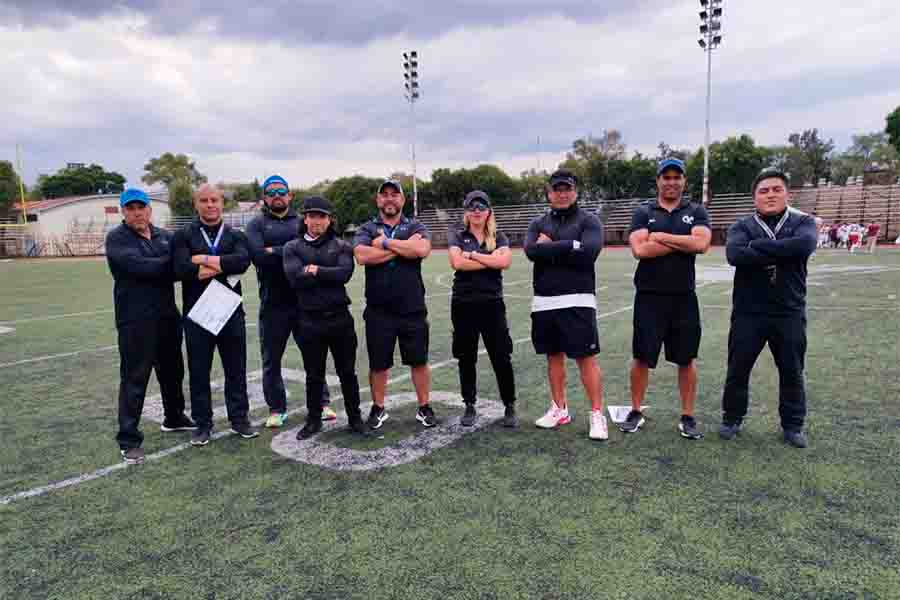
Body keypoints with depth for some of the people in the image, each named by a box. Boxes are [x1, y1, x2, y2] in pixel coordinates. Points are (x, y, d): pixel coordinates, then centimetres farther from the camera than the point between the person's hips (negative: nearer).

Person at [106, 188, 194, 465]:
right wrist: (171, 262, -12)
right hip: (135, 320, -6)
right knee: (134, 378, -3)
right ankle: (129, 439, 6)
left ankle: (174, 418, 38)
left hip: (167, 315, 6)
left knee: (172, 371, 19)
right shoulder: (117, 238, -5)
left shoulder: (165, 236, 12)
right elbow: (139, 266, -22)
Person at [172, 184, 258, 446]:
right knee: (199, 371, 7)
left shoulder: (235, 236, 8)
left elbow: (243, 260, -14)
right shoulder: (184, 235, 4)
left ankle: (239, 418, 23)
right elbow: (182, 268, -15)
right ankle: (202, 424, 20)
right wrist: (224, 266, -12)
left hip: (232, 312, 1)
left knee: (236, 369, 9)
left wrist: (205, 259, -14)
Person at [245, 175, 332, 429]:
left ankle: (322, 403, 21)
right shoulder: (257, 224, 6)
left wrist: (275, 251, -12)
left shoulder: (302, 222, 11)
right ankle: (277, 409, 22)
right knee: (271, 360, 8)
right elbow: (259, 255, -13)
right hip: (273, 303, -1)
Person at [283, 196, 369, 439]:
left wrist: (316, 271, -12)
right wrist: (330, 276, -10)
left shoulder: (341, 246, 6)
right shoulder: (293, 247, 5)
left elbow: (345, 273, -13)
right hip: (309, 320, 0)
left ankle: (355, 417, 24)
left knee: (347, 372, 10)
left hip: (340, 318, 0)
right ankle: (314, 420, 27)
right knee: (314, 375, 12)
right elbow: (295, 278, -12)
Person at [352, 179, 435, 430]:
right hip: (378, 311, 0)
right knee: (378, 364, 10)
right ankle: (378, 408, 27)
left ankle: (424, 407, 23)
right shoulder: (366, 230, 6)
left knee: (419, 361, 8)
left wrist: (386, 243, -12)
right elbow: (362, 256, -16)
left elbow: (423, 250, -17)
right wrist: (405, 246, -13)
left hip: (413, 309, 0)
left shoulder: (416, 227, 6)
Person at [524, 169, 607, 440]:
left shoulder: (589, 221, 1)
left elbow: (587, 254, -17)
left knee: (586, 357, -5)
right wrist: (568, 248, -11)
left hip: (577, 301, -4)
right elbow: (531, 252, -7)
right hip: (544, 302, 5)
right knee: (554, 355, 12)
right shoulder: (539, 223, 13)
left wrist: (550, 247, -9)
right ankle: (559, 409, 24)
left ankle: (597, 415, 3)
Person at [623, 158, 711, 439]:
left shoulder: (696, 212, 7)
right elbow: (640, 249, -13)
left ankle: (687, 417, 20)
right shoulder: (643, 212, 4)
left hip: (684, 297, 1)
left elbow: (701, 244, -12)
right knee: (642, 358, 5)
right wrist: (683, 242, -8)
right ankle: (636, 412, 20)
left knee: (686, 359, 8)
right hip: (649, 297, -1)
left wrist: (661, 237, -10)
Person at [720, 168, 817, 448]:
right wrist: (780, 253, -21)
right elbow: (735, 255, -20)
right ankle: (732, 419, 26)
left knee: (792, 372, 11)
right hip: (748, 313, 0)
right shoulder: (742, 226, 2)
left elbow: (803, 245, -22)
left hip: (789, 313, 0)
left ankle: (793, 425, 27)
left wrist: (758, 245, -18)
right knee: (738, 370, 9)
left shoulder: (803, 222, 3)